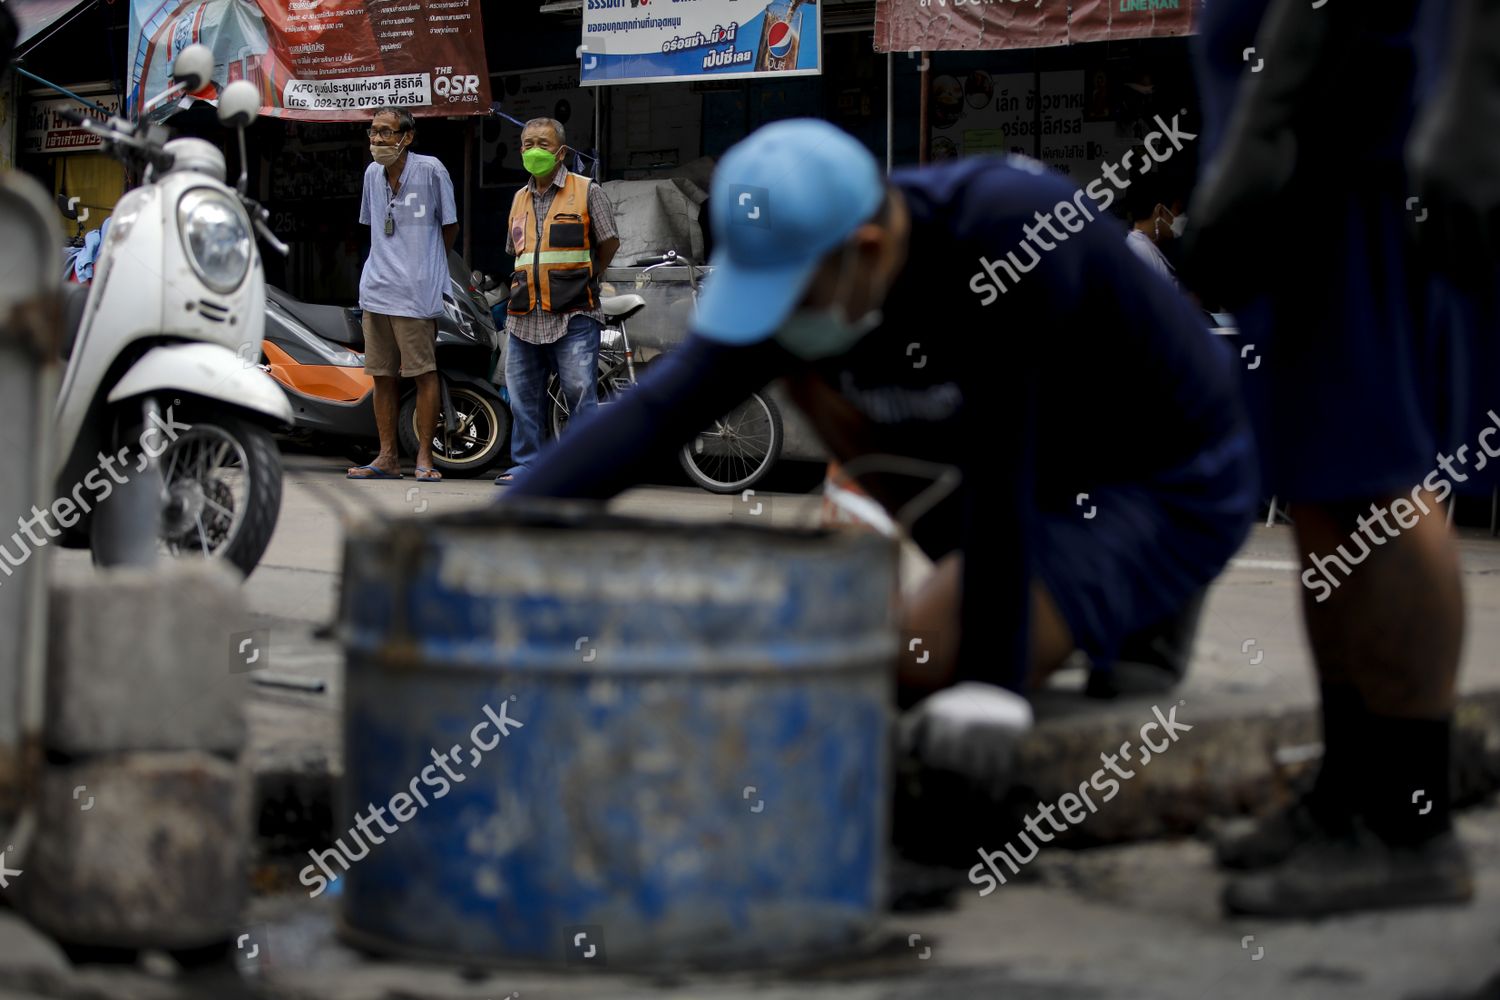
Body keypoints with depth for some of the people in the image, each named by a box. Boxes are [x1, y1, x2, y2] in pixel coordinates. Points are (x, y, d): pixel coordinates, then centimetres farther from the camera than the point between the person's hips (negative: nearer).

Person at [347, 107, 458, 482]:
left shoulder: (430, 170, -6)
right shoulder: (373, 173, 12)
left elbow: (450, 226, 3)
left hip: (417, 291, -6)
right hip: (376, 289, 6)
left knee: (424, 372, -4)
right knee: (382, 374, 7)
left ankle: (424, 456, 1)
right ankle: (387, 457, 12)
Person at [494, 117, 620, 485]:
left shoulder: (587, 191, 0)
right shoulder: (520, 199, 17)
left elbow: (609, 242, 4)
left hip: (573, 317, -6)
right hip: (526, 318, 6)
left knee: (580, 393, -8)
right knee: (523, 396, 8)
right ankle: (525, 465, 16)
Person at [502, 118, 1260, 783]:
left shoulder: (1007, 228, -34)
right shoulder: (794, 271, -14)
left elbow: (997, 468, -35)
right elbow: (651, 415, -23)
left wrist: (990, 681, -33)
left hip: (1172, 492, -7)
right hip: (1049, 474, 7)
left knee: (915, 662, -22)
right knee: (808, 365, -2)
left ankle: (1140, 612, 5)